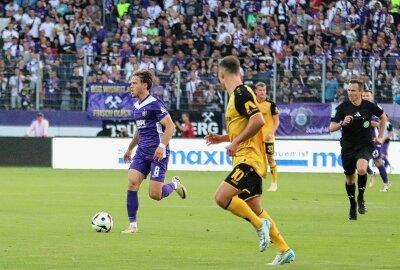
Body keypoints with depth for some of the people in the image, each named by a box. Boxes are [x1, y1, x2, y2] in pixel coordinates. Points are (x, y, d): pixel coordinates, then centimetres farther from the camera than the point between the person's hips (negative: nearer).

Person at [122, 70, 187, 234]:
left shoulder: (154, 104, -12)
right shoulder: (136, 106, 13)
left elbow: (170, 126, -15)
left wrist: (162, 146, -25)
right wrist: (130, 148, 30)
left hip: (157, 153, -7)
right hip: (142, 152, 7)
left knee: (155, 194, -10)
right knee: (132, 183, -12)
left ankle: (174, 184, 23)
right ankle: (132, 225, -6)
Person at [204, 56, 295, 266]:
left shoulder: (241, 94, -13)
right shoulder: (236, 95, 18)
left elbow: (258, 121, -25)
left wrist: (236, 141, -21)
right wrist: (221, 138, 21)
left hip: (249, 158, -10)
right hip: (246, 160, 10)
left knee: (222, 197, -22)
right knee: (254, 209, 11)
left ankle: (260, 224, -12)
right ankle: (284, 251, 15)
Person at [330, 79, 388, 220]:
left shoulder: (369, 106, -6)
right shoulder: (342, 107, -8)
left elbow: (383, 117, 15)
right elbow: (331, 128, -10)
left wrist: (380, 136, 11)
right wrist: (342, 123, -30)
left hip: (365, 146, -2)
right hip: (348, 147, 2)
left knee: (361, 169, -29)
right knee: (350, 178, 11)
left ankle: (361, 198, -5)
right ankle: (353, 206, 35)